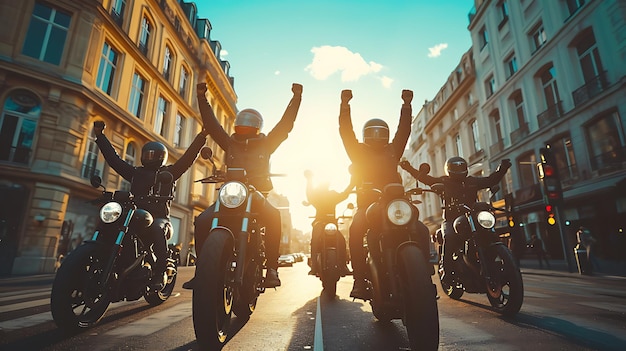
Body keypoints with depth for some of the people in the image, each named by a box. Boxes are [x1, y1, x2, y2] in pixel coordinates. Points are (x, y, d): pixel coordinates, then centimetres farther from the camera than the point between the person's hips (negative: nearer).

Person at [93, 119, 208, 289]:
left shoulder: (168, 173, 12)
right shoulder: (136, 172, 25)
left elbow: (188, 158, 2)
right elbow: (114, 158, 27)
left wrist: (201, 136, -7)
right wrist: (100, 136, 28)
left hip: (159, 217, -4)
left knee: (156, 229, -36)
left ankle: (159, 274, -36)